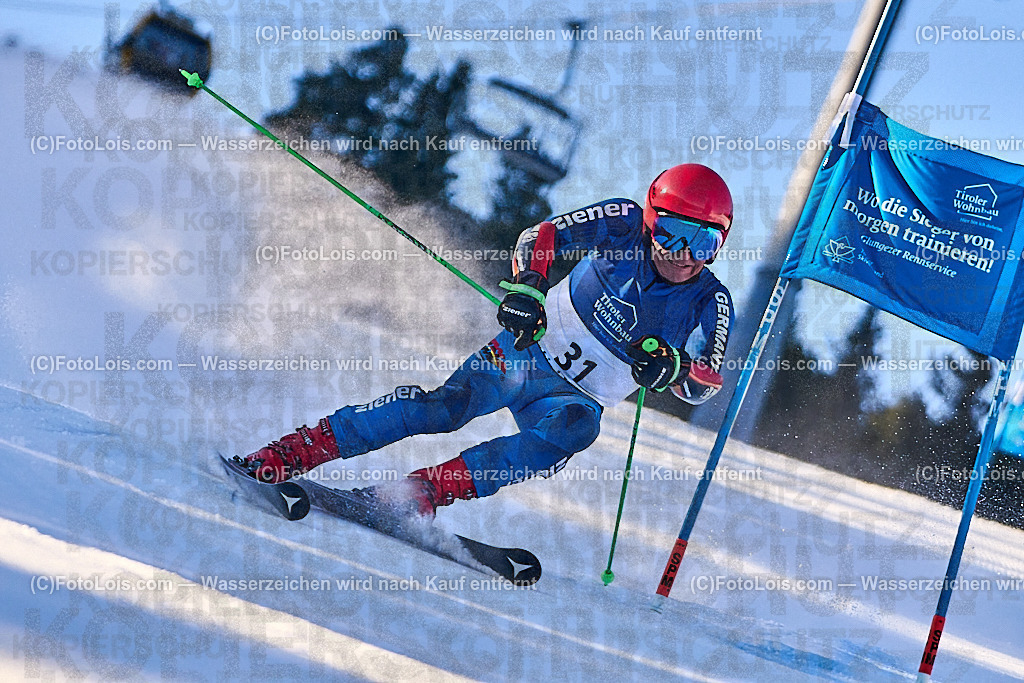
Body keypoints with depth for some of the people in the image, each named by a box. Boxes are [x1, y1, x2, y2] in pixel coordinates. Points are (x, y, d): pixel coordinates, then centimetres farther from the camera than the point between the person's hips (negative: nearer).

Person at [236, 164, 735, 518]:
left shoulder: (709, 304, -10)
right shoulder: (623, 225, -9)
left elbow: (705, 384, -17)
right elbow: (542, 237, -10)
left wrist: (669, 367, -39)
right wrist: (525, 285, -30)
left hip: (576, 397, 0)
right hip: (528, 348, 0)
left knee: (575, 428, -35)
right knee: (450, 404, -25)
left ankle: (425, 492, -39)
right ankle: (285, 456, -25)